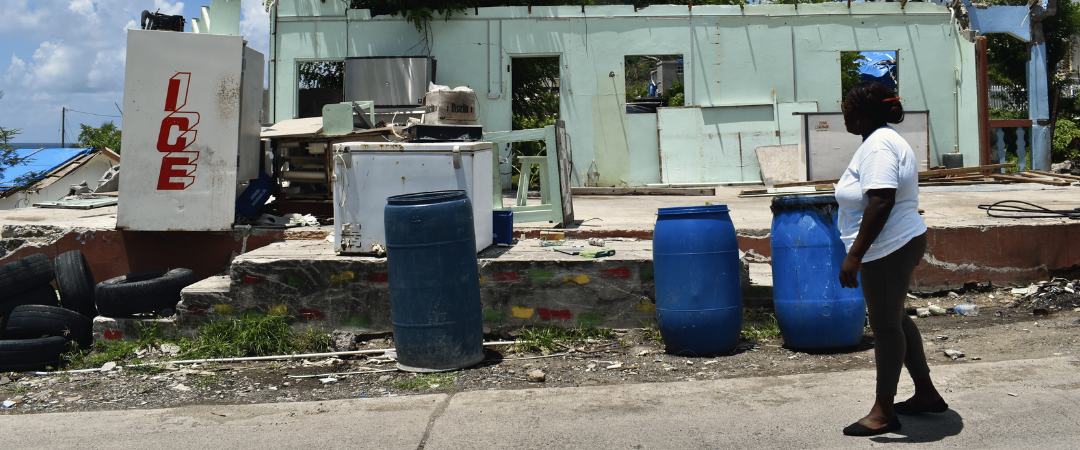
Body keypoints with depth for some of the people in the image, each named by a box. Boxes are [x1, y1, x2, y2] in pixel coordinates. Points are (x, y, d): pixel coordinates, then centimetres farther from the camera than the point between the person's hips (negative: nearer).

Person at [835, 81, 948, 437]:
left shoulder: (878, 145, -18)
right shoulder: (886, 140, 15)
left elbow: (881, 202, -28)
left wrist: (855, 254, -28)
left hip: (888, 250, -11)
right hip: (903, 243, 11)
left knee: (886, 325, -1)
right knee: (894, 319, 20)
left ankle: (884, 412, 10)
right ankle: (926, 394, 31)